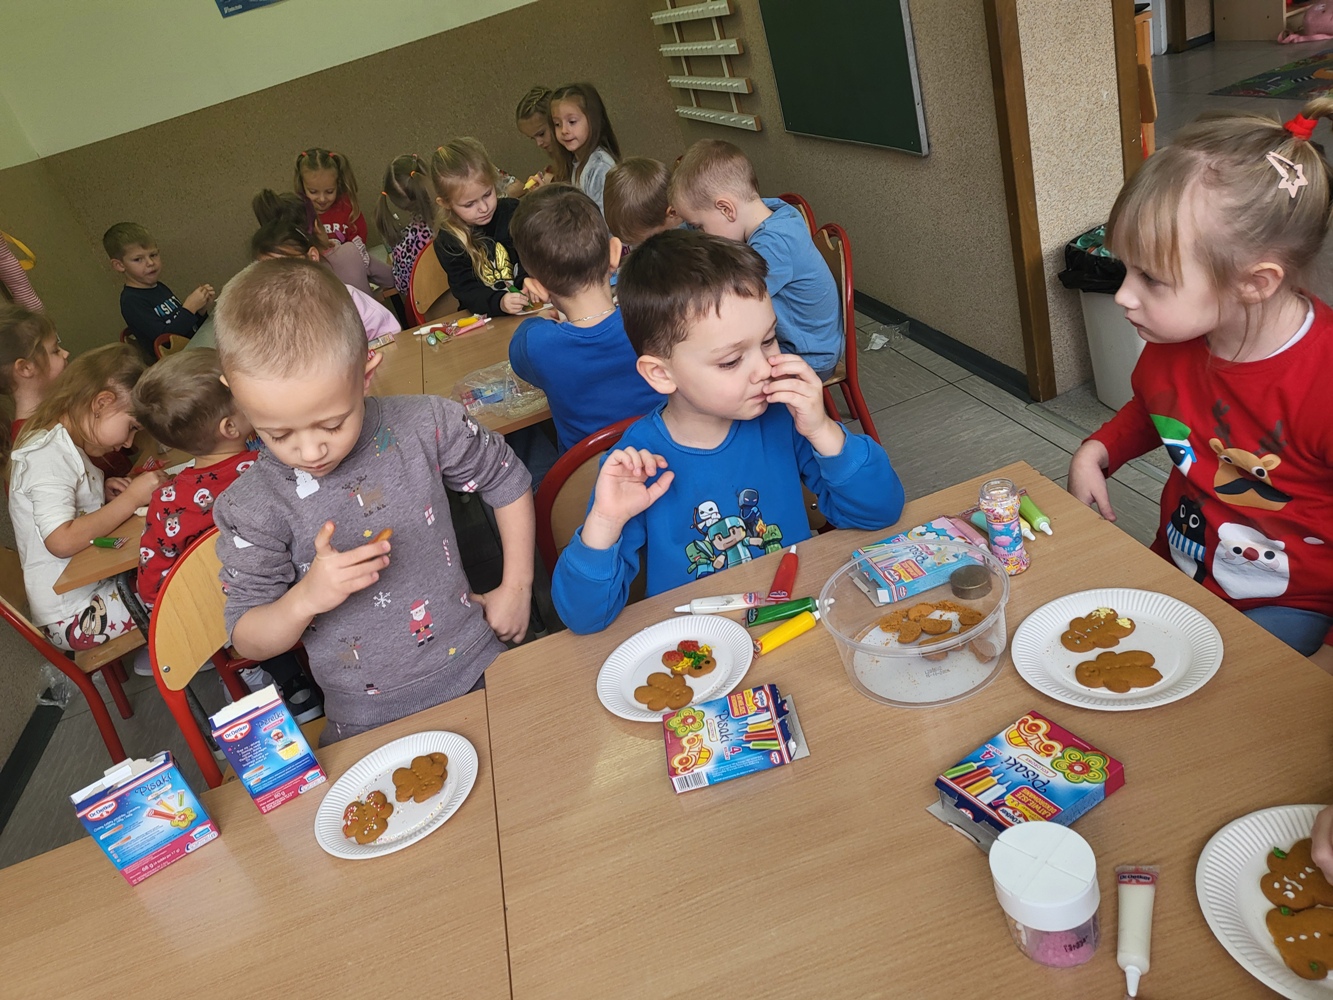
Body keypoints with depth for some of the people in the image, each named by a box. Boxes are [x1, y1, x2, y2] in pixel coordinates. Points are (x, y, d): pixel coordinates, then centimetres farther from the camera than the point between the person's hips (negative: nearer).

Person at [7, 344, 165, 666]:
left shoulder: (63, 445, 9)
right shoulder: (48, 457, -22)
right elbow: (62, 540, -31)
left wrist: (103, 493, 3)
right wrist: (131, 498, -24)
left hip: (91, 586, 10)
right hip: (72, 614, -10)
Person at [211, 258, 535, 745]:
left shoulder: (425, 426, -9)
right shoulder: (252, 508, -11)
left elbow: (506, 480, 8)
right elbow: (248, 642, -3)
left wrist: (516, 588, 6)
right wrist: (305, 599, -24)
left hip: (481, 671, 0)